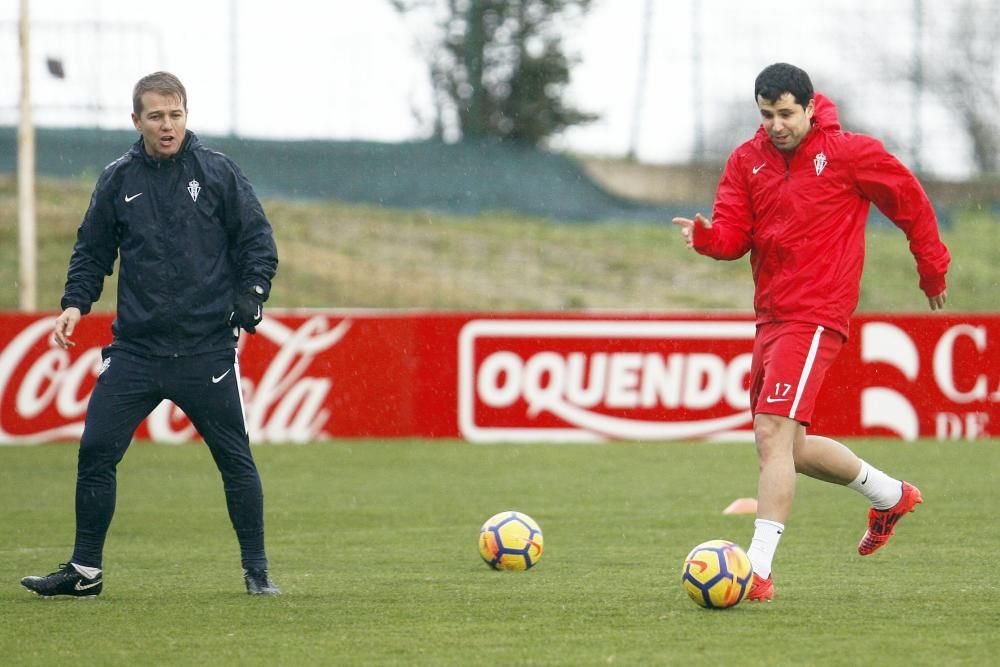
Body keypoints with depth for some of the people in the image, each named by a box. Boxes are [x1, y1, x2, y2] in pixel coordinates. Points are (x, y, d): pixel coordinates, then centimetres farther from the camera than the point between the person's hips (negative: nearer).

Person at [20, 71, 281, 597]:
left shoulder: (218, 173, 0)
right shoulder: (118, 180, 7)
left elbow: (257, 240, 3)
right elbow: (93, 251, 14)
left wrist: (250, 296, -11)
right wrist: (75, 303, -1)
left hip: (207, 350, -2)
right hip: (134, 348, 2)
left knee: (235, 459, 2)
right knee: (95, 451, -3)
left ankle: (257, 571, 15)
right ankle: (85, 570, 7)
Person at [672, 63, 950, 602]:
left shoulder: (848, 154, -6)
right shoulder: (748, 161, 9)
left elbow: (909, 201, 6)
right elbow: (734, 234, 4)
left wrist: (932, 270, 13)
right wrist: (706, 235, -19)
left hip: (815, 315, -8)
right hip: (770, 315, 8)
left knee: (774, 432, -20)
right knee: (785, 449, 16)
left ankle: (758, 570, -23)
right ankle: (889, 494, 39)